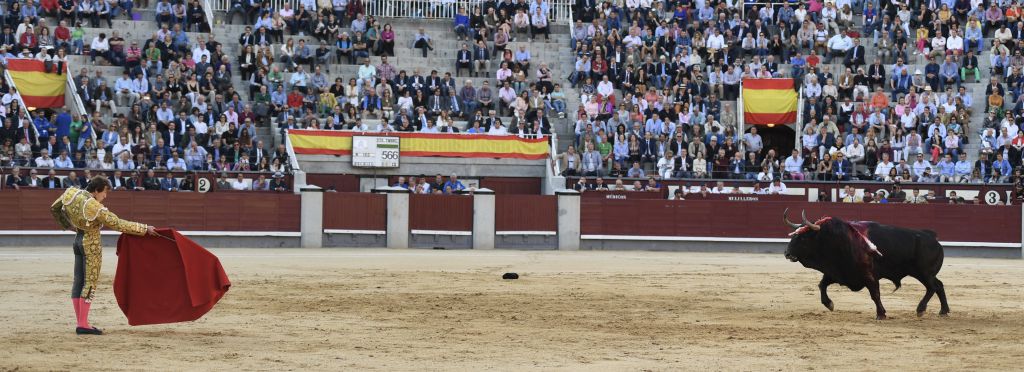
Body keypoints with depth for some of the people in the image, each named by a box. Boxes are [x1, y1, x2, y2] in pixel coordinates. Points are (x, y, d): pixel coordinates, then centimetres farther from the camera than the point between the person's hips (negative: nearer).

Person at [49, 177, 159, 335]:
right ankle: (83, 325, -5)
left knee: (78, 280, 10)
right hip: (92, 244, -8)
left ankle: (81, 323, 12)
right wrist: (144, 229, -14)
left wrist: (68, 225, 25)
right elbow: (118, 224, -21)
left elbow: (54, 208, 12)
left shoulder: (72, 193, -4)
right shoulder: (95, 207, -24)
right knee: (91, 282, -3)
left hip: (78, 240, 8)